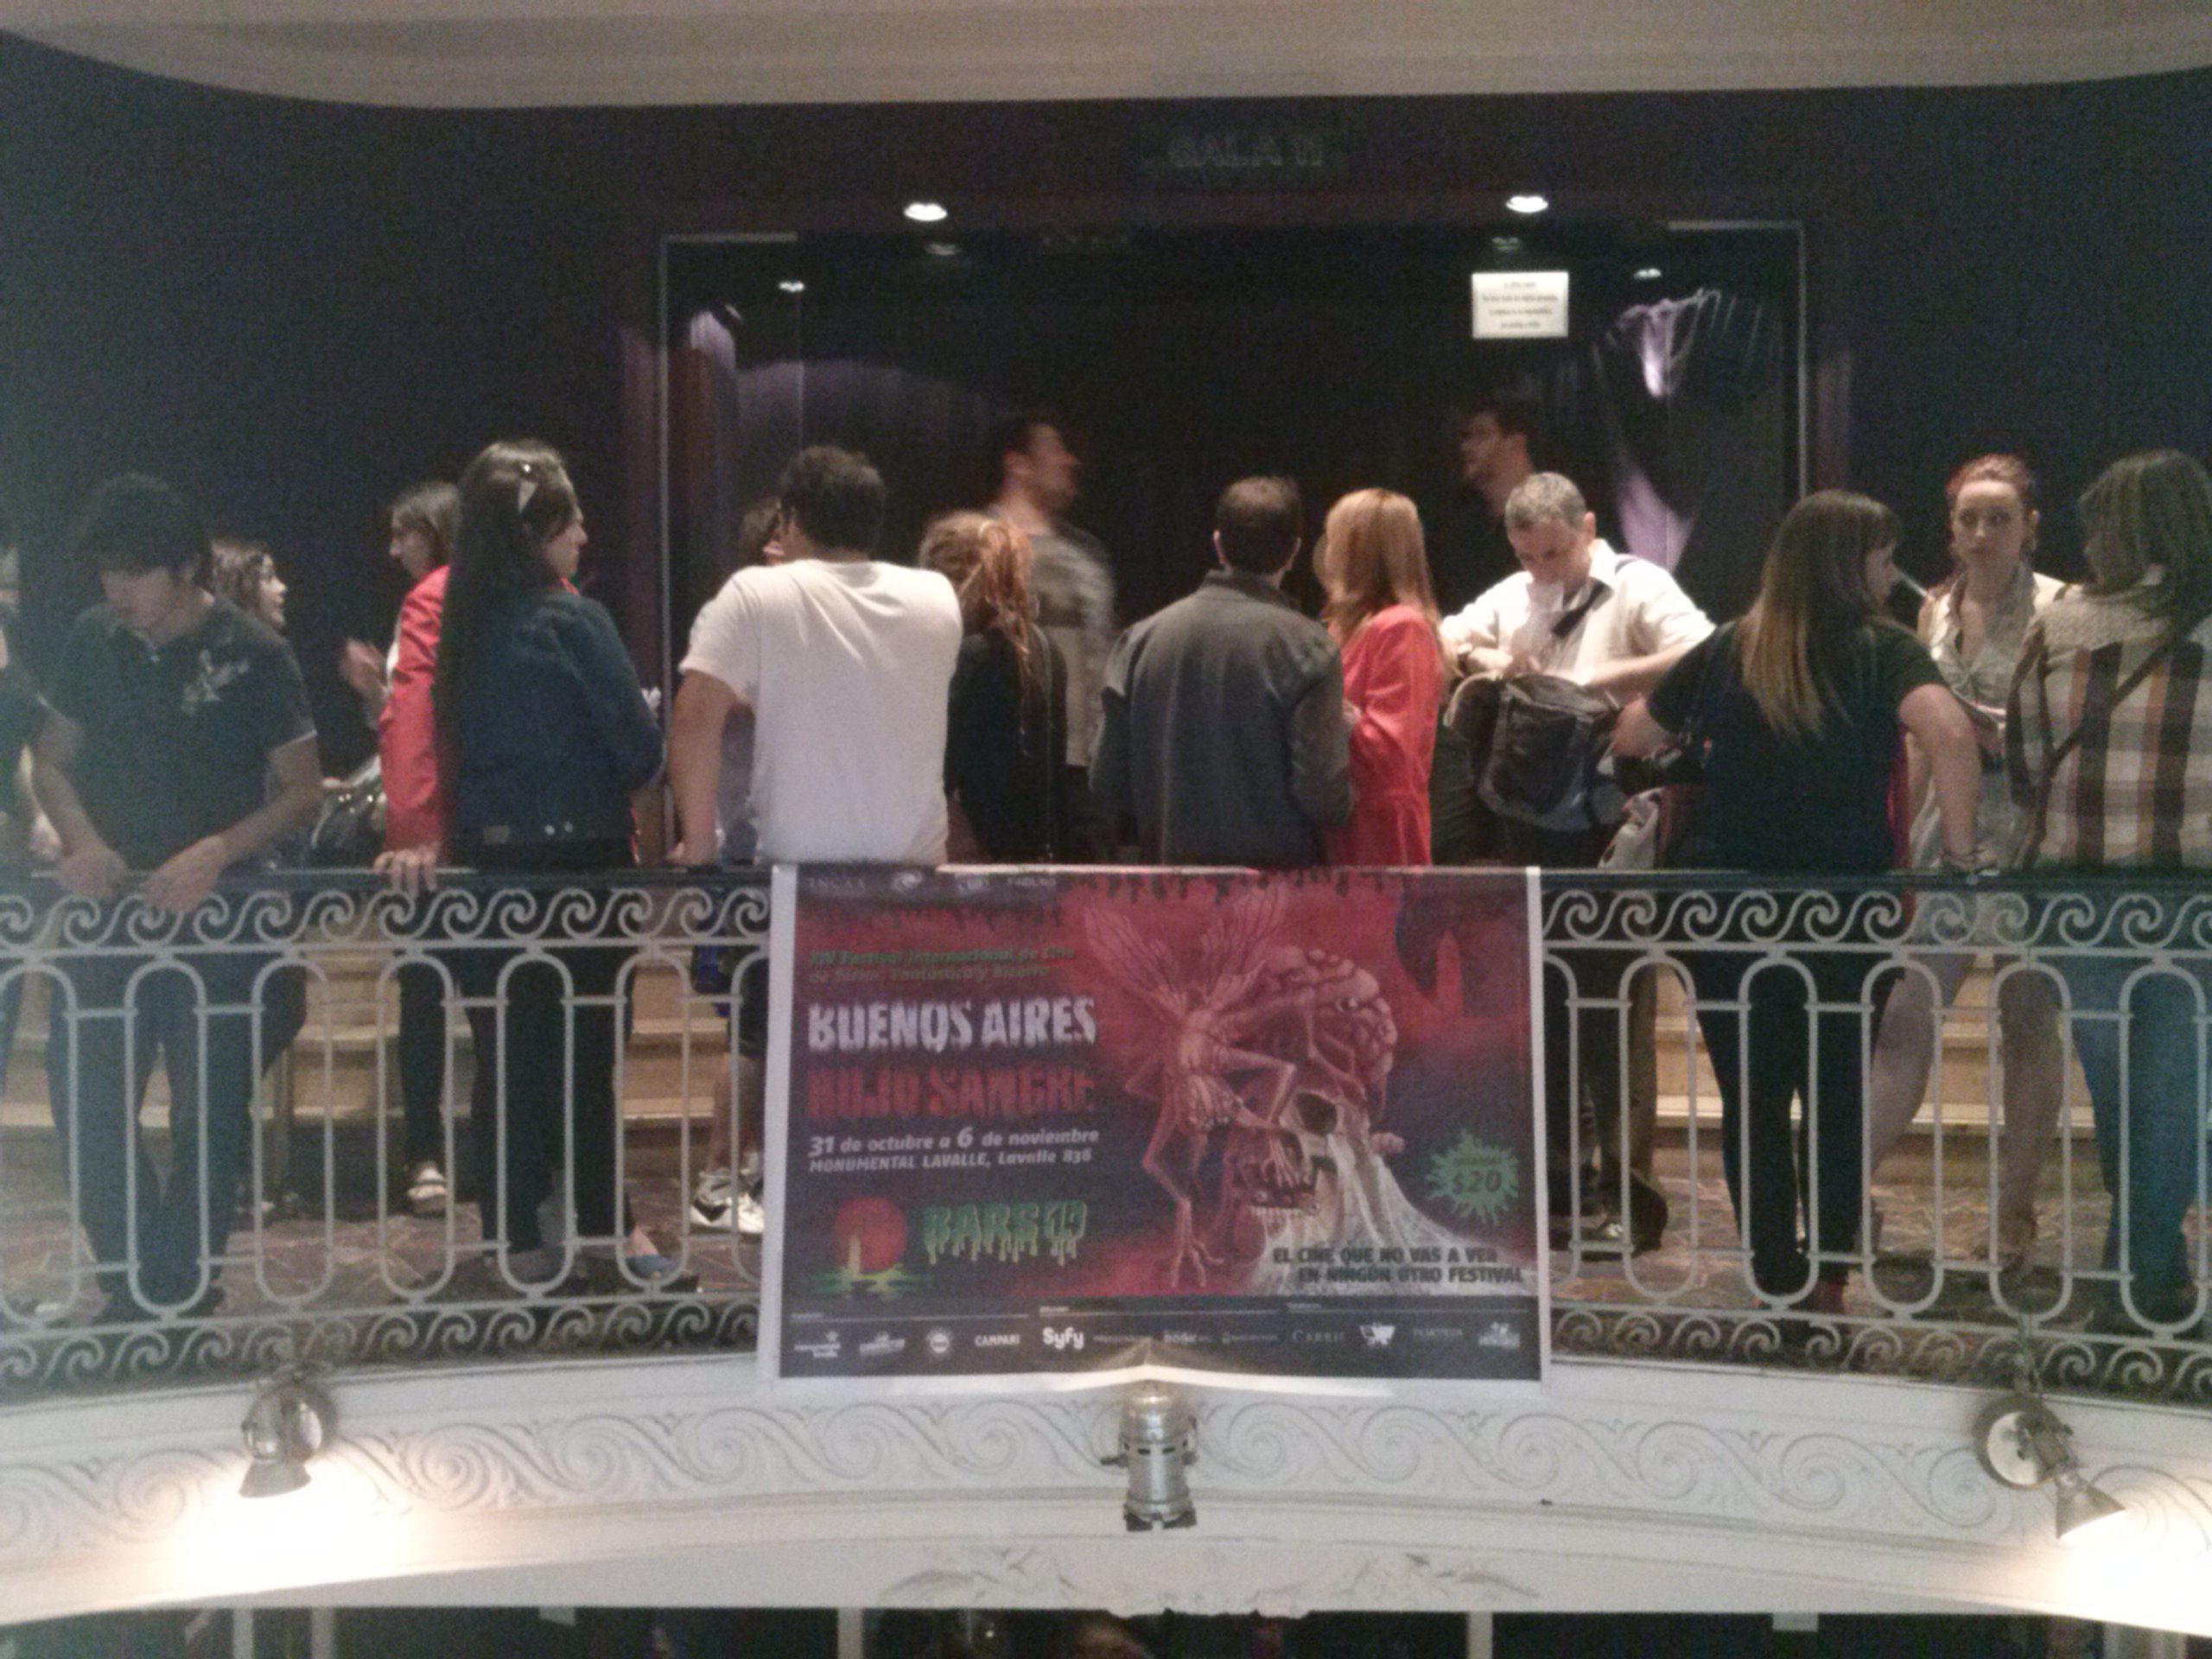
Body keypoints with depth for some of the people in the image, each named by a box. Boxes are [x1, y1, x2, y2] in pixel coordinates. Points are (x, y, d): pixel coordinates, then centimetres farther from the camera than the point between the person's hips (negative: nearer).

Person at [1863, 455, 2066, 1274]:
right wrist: (1901, 831, 16)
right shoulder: (1937, 608, 11)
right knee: (1903, 1014, -3)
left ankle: (2013, 1215, 15)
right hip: (1951, 828, 4)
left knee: (2029, 1022, 4)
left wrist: (2004, 734, -21)